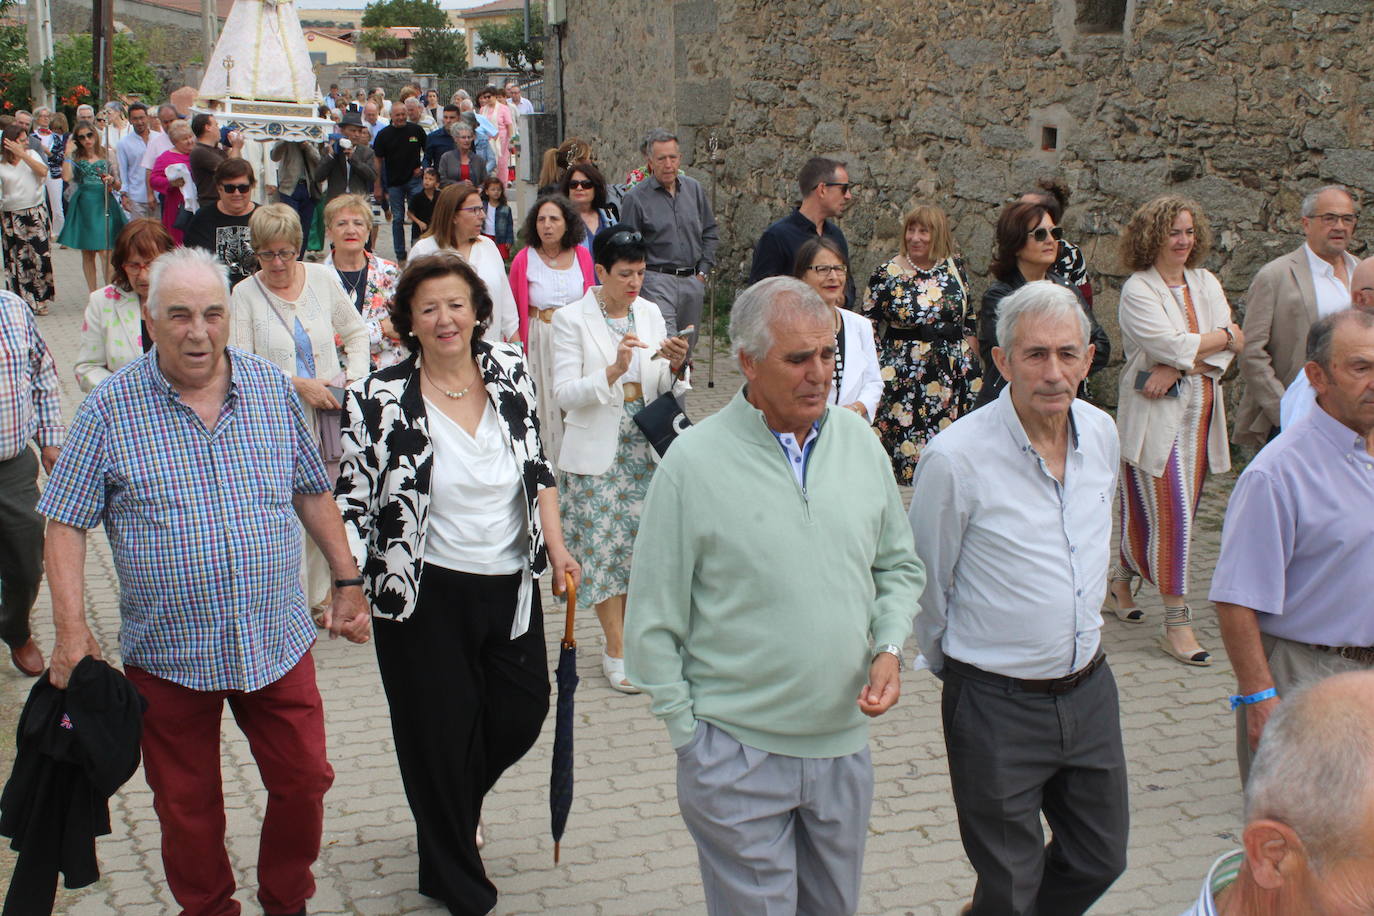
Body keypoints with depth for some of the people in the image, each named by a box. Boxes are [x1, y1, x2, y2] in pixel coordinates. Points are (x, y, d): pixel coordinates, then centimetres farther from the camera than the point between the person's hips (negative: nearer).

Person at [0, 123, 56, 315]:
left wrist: (22, 154, -16)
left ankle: (40, 301, 11)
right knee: (17, 260, 1)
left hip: (36, 213, 1)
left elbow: (43, 171, -13)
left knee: (40, 257, -1)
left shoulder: (32, 155, 6)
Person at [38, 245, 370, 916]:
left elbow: (313, 493, 11)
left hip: (277, 643, 2)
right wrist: (71, 626, -14)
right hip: (168, 654, -2)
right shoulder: (111, 409, -8)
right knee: (187, 809, 12)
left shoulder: (271, 389, 0)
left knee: (304, 783, 11)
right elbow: (65, 524, -5)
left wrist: (347, 582, 9)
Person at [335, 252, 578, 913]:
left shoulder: (510, 371, 0)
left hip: (510, 583, 4)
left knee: (523, 712, 12)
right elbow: (353, 498, -8)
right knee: (440, 734, 7)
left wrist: (555, 544, 2)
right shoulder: (380, 400, -10)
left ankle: (459, 803, 45)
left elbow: (536, 466, 9)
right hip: (427, 595, -4)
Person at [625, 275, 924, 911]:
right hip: (737, 754, -4)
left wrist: (889, 648, -3)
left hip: (844, 742, 5)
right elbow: (653, 621, -8)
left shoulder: (860, 443, 1)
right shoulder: (694, 461, -13)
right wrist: (689, 733, -6)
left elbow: (900, 567, 14)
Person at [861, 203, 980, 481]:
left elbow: (969, 318, 15)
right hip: (904, 374, -3)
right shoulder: (887, 275, -2)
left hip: (954, 374, 3)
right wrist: (877, 373, -5)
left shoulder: (955, 266, 8)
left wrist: (972, 362, 11)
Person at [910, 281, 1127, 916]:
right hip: (998, 703, -6)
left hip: (1089, 689, 6)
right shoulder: (955, 457, -19)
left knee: (1101, 861, 19)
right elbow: (927, 584, -6)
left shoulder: (1101, 434, 0)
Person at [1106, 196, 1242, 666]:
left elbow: (1224, 353, 1)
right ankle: (1177, 623, -5)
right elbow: (1172, 344, -18)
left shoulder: (1206, 284, 12)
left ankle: (1122, 580, 33)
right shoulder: (1138, 290, -6)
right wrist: (1224, 337, -4)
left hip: (1199, 412, 6)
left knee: (1150, 512, 10)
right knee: (1172, 513, -9)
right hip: (1155, 417, -6)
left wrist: (1177, 369, -15)